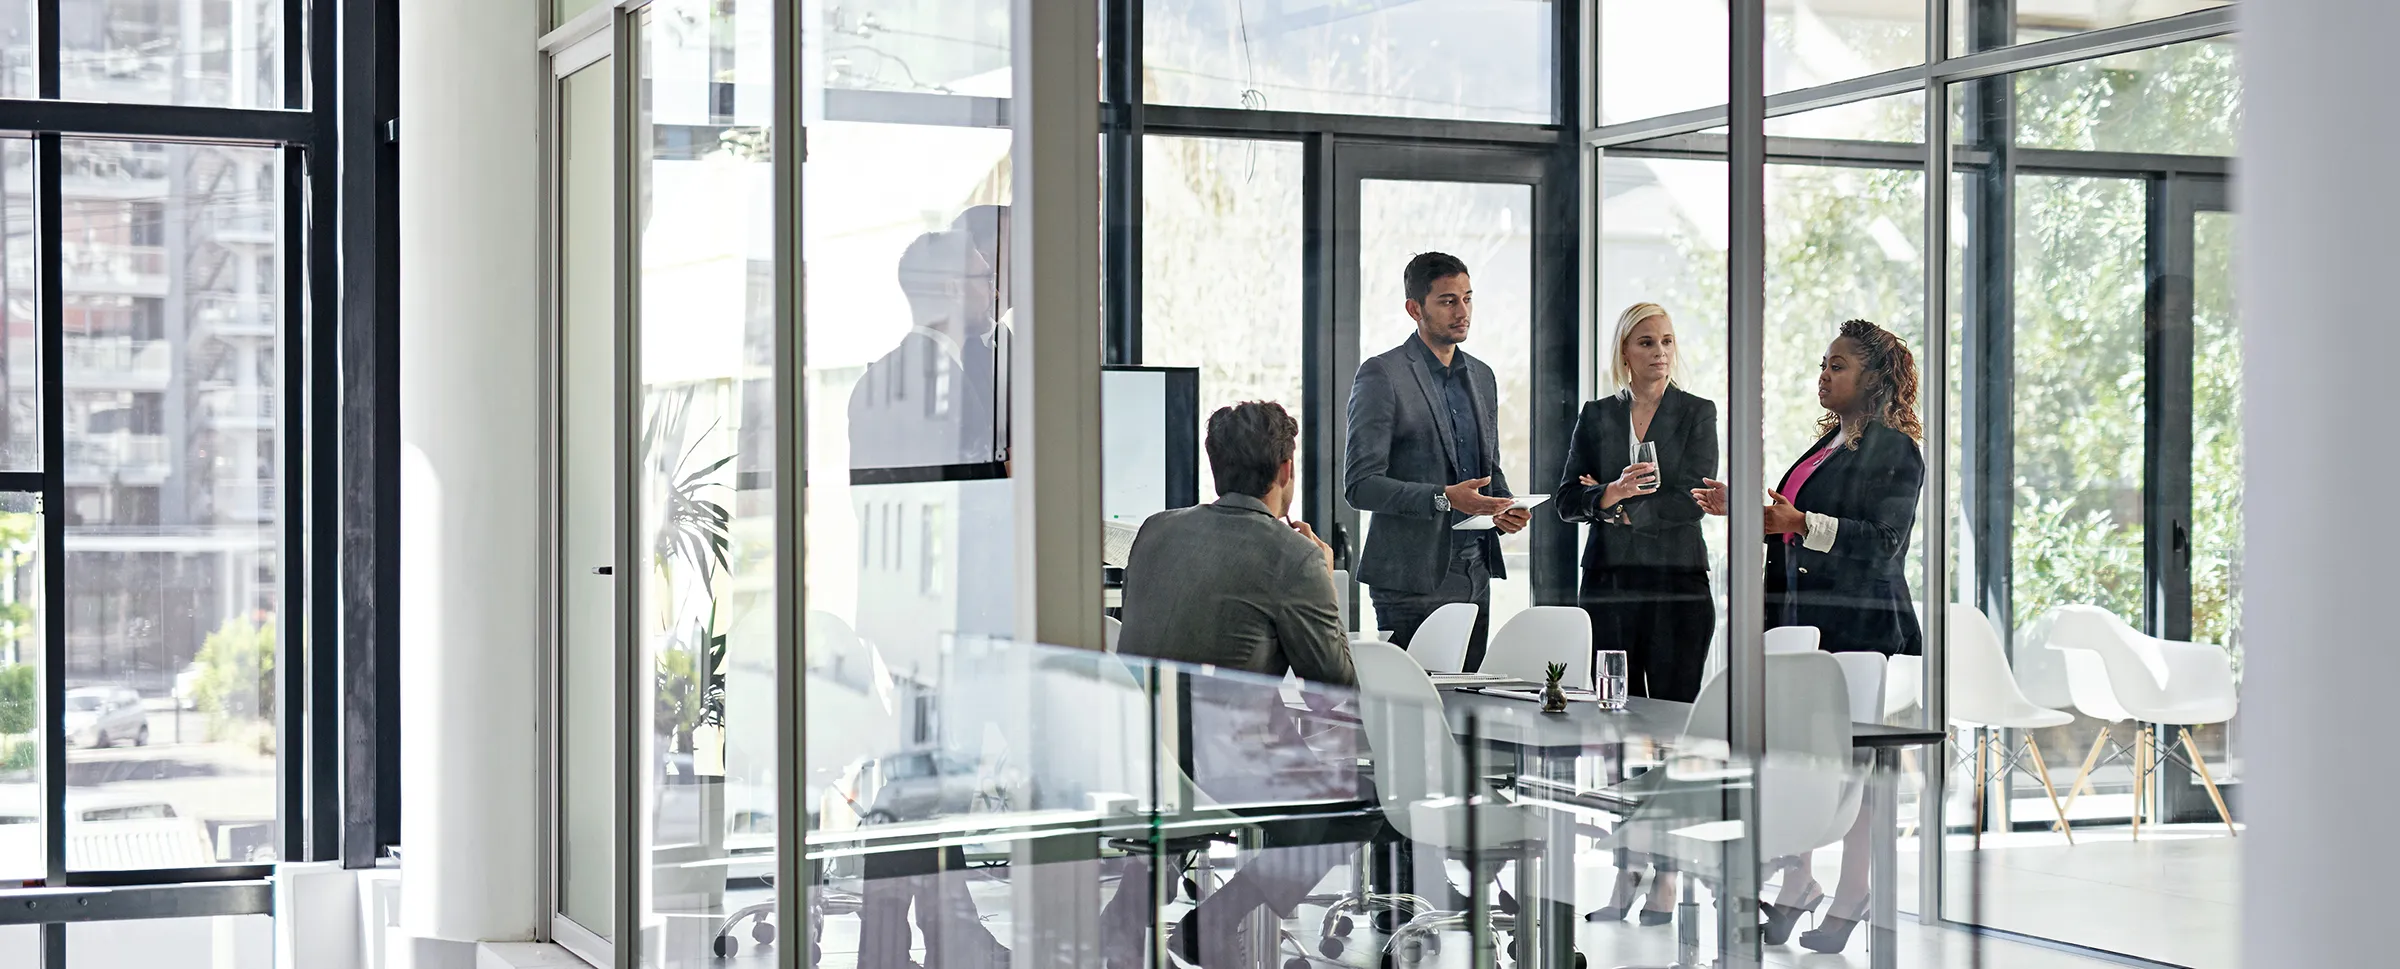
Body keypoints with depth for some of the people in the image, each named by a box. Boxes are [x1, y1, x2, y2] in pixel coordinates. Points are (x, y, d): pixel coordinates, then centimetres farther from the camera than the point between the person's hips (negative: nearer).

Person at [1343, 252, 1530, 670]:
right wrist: (1443, 498, -22)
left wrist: (1503, 507, 3)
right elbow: (1359, 485, -12)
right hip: (1411, 581, -7)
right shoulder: (1381, 374, -7)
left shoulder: (1482, 376, 16)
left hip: (1474, 579, 7)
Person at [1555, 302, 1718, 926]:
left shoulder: (1697, 413, 5)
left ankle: (1668, 877, 1)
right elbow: (1568, 501, 3)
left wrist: (1625, 506, -12)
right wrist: (1610, 494, -15)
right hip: (1611, 584, 2)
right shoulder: (1595, 417, 12)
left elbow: (1696, 499, -6)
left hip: (1677, 584, -2)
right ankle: (1624, 870, 8)